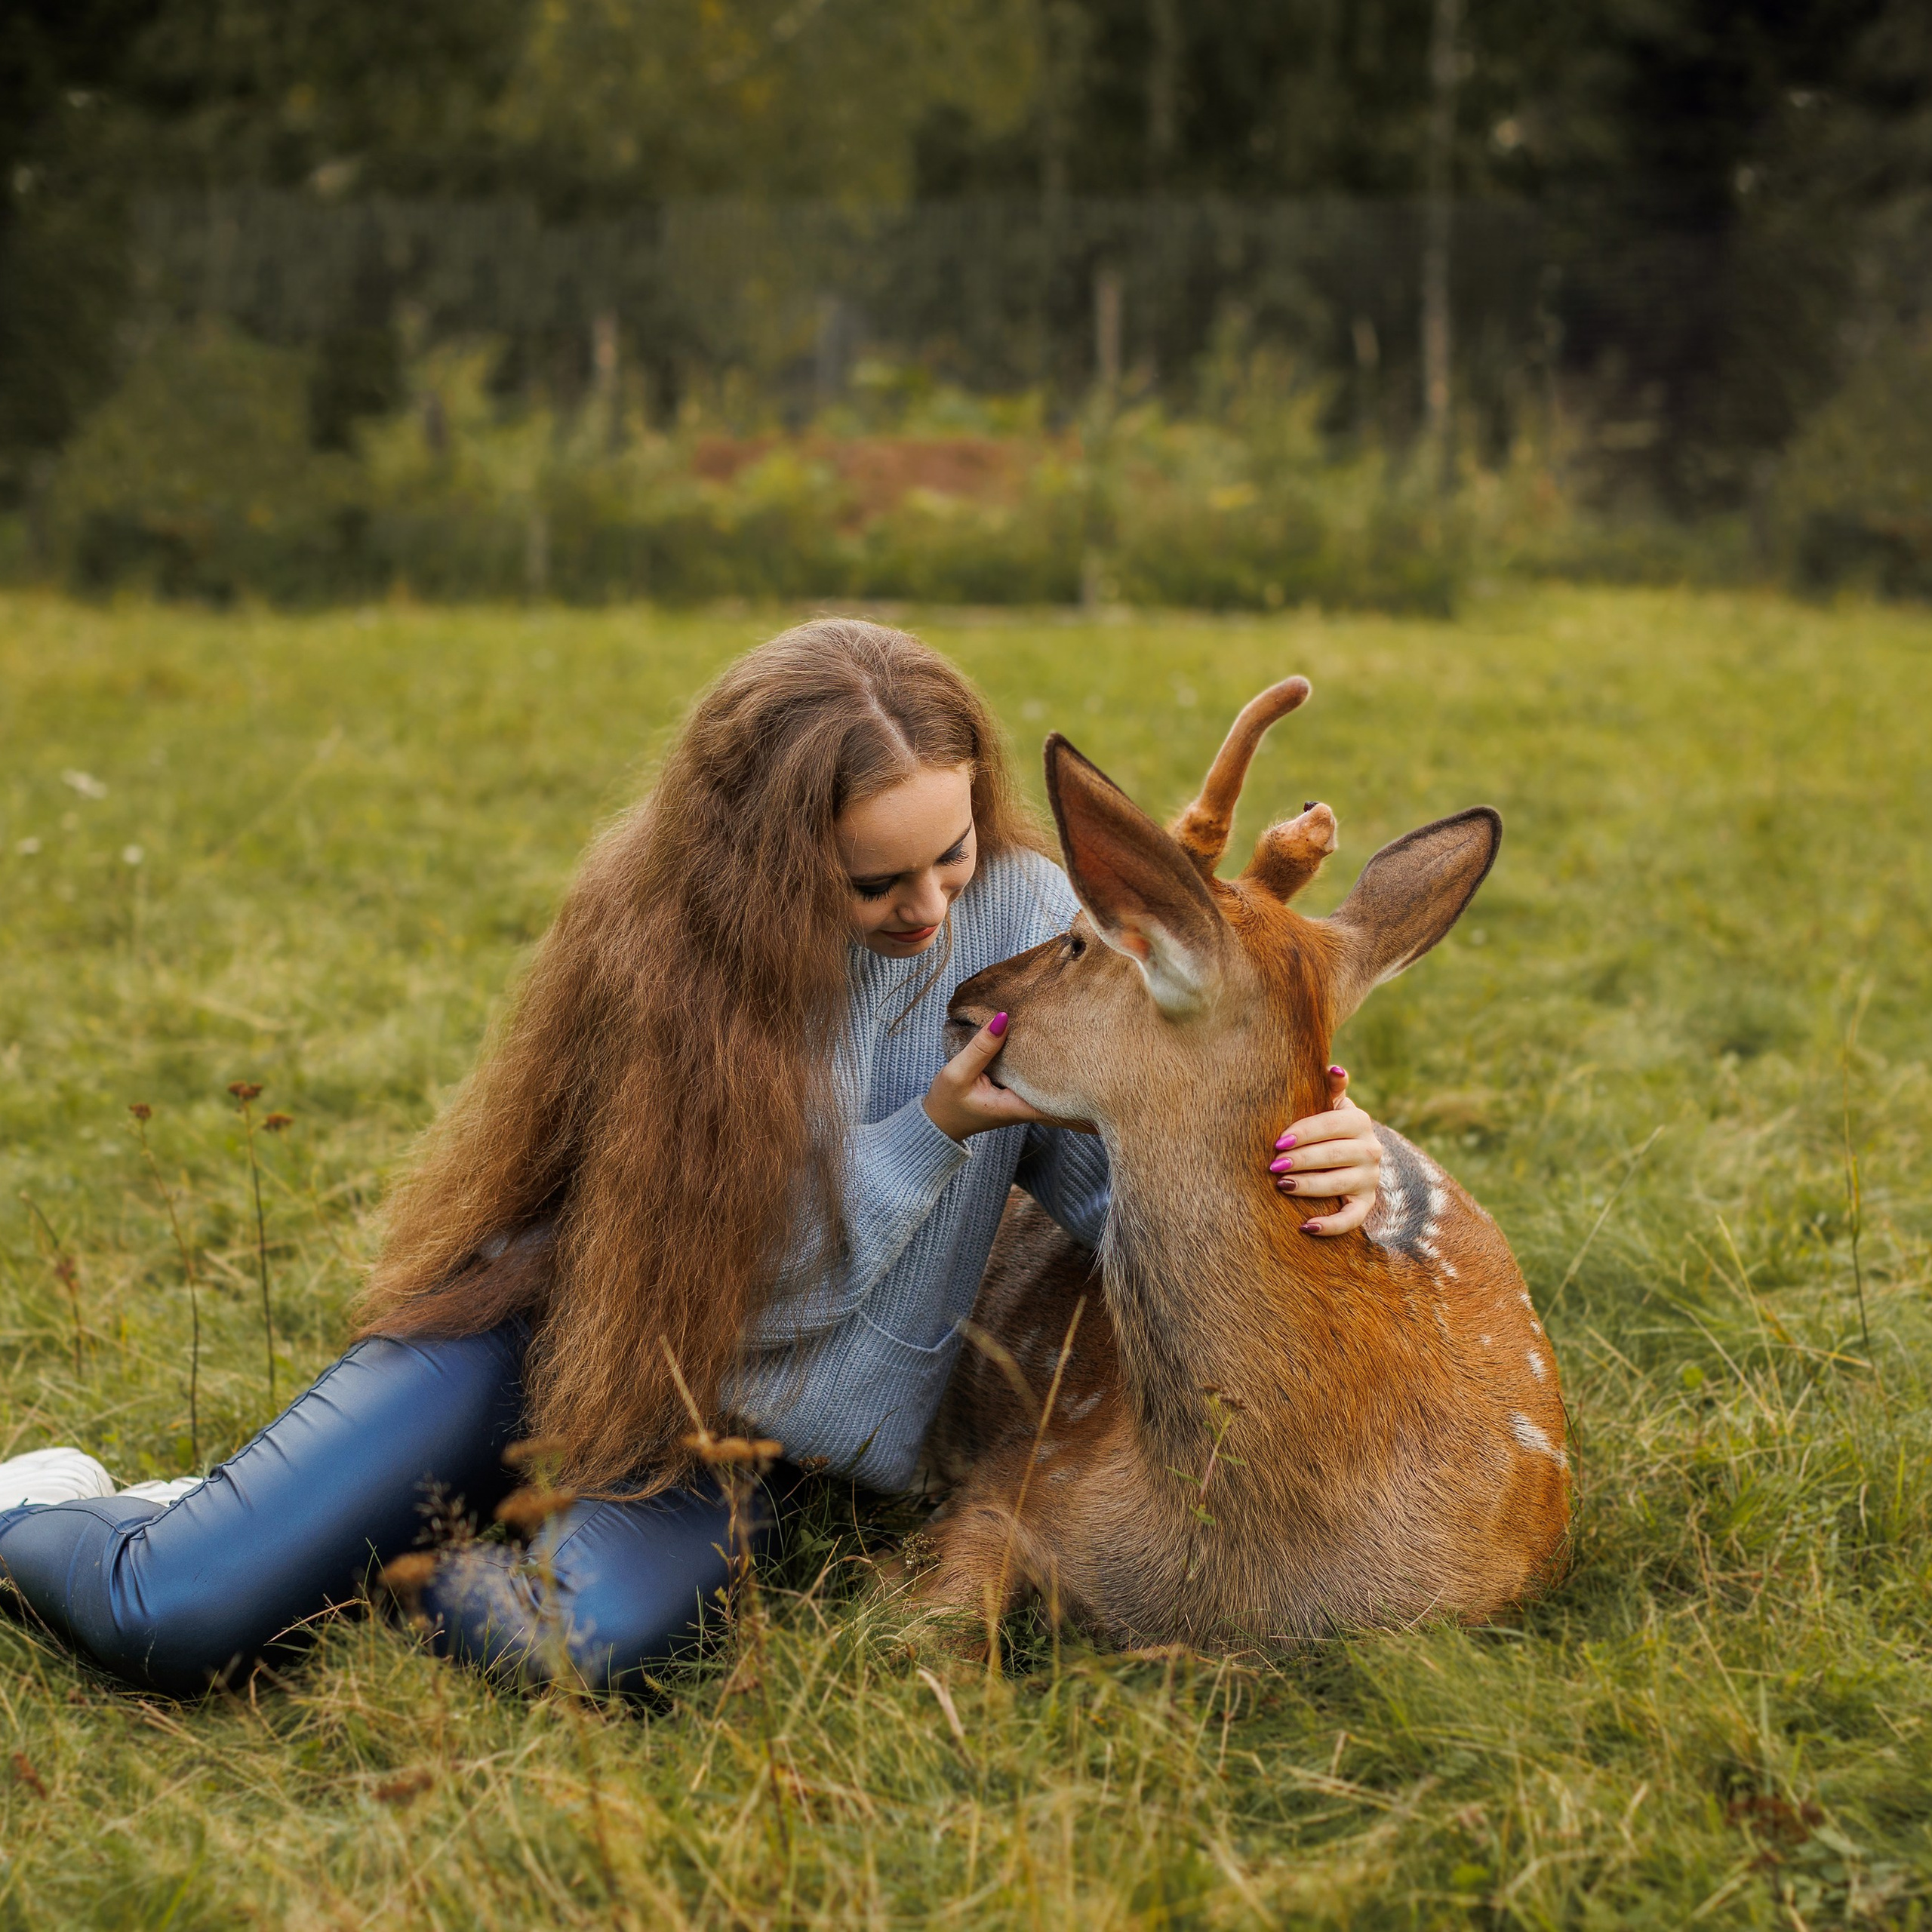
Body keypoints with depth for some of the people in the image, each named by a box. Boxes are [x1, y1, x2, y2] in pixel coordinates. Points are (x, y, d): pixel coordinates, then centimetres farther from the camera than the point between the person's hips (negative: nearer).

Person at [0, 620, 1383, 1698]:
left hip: (749, 1415, 2)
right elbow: (728, 1271, -17)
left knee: (589, 1636, -33)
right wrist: (934, 1130, -28)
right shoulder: (666, 943, -18)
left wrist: (1296, 1161, -33)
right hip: (562, 1320, -1)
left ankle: (357, 1550, 1)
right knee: (174, 1624, -15)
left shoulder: (1022, 919, -12)